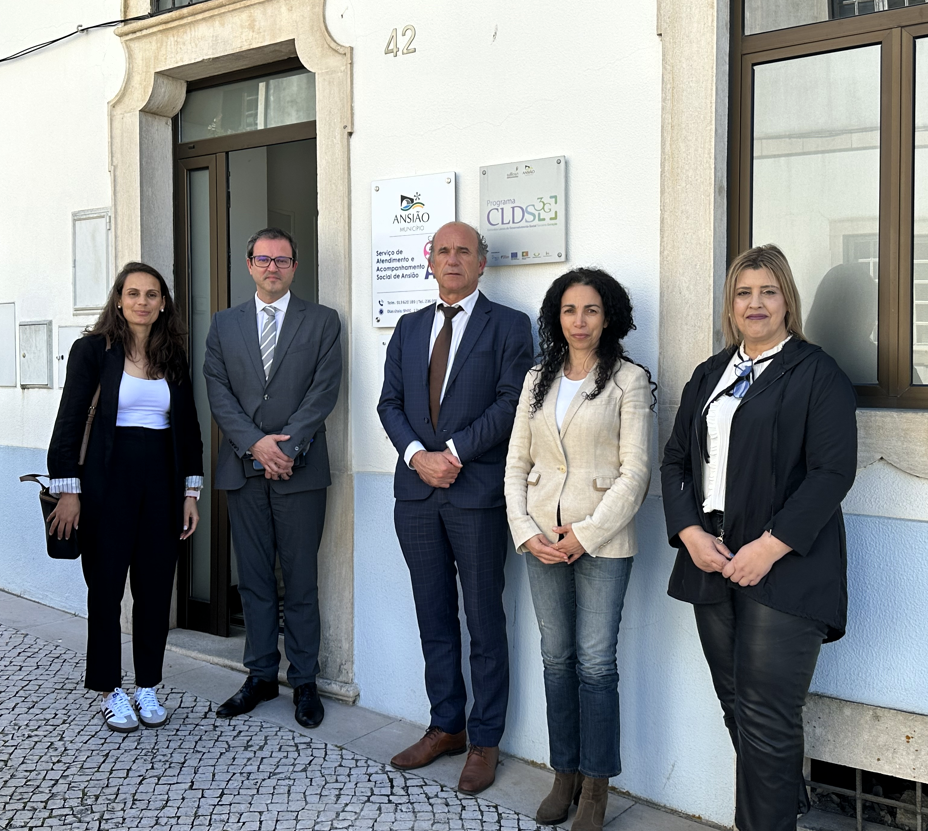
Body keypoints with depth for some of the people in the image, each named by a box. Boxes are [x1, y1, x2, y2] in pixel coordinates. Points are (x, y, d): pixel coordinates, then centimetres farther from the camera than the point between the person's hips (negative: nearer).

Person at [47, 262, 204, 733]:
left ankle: (147, 688, 20)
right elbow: (70, 419, -3)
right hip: (109, 479, -3)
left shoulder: (173, 356, 9)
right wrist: (68, 490, -8)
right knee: (106, 585, 3)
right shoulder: (94, 349, -2)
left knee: (156, 587, 6)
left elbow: (188, 425, 11)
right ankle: (111, 691, 17)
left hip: (162, 479, 3)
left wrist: (190, 491, 7)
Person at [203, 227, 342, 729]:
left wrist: (285, 446, -13)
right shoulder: (224, 324, 12)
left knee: (300, 580, 3)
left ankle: (304, 681, 14)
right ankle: (261, 676, 21)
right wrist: (255, 443, -11)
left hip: (299, 469, -2)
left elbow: (324, 390, -5)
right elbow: (218, 392, 3)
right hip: (243, 469, 3)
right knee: (253, 579, 9)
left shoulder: (322, 322, 5)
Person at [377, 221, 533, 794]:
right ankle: (446, 727, 26)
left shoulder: (509, 326, 0)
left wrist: (453, 452, -14)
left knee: (485, 622, 3)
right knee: (434, 618, 13)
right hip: (417, 489, 5)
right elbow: (391, 403, 9)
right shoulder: (409, 327, 15)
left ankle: (485, 741, 15)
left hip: (477, 490, -5)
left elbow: (511, 402, -9)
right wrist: (417, 455, -7)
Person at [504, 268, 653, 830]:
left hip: (602, 541, -4)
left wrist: (585, 534, -13)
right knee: (557, 658, 11)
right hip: (543, 542, 4)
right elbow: (517, 464, 10)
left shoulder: (629, 379, -3)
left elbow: (635, 471, -8)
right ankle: (565, 776, 24)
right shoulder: (538, 380, 11)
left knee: (596, 662, -2)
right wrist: (527, 531, -3)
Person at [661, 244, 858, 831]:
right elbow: (676, 460, 12)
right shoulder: (709, 376, 15)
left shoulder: (818, 375, -3)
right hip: (712, 563, 6)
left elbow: (833, 471, -12)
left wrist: (769, 547, -18)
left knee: (767, 719, -4)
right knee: (737, 707, 14)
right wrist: (690, 533, -3)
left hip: (783, 570, -6)